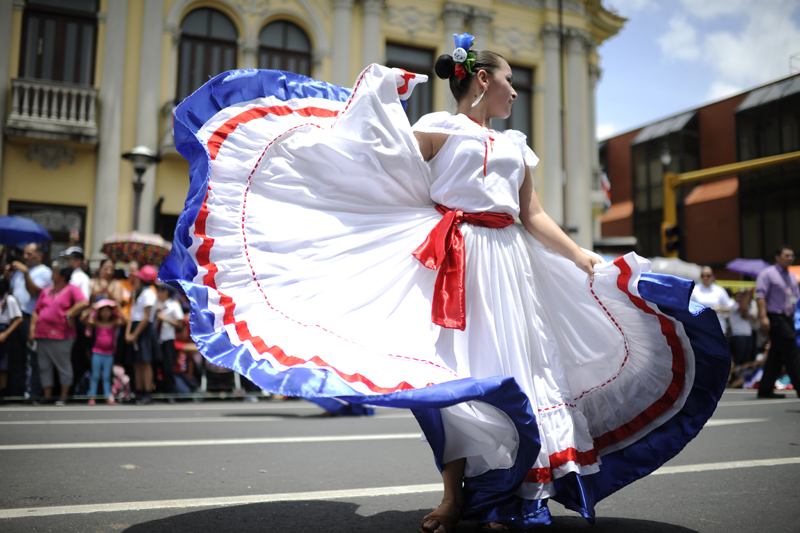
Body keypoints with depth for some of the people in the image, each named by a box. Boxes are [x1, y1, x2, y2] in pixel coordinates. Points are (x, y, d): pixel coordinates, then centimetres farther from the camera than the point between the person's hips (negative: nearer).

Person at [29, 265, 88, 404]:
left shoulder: (71, 289, -1)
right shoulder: (46, 291, 17)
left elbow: (83, 303, -19)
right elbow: (36, 311, 17)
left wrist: (69, 314, -16)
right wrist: (32, 330, 8)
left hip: (61, 335, -6)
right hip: (42, 335, 7)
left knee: (63, 365, -1)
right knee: (44, 367, 8)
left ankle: (63, 397, 6)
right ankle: (47, 397, 16)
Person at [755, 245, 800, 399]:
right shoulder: (767, 274, -5)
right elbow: (761, 296, -13)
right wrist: (763, 317, -22)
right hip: (775, 318, -8)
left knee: (776, 355, 8)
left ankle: (765, 390, 12)